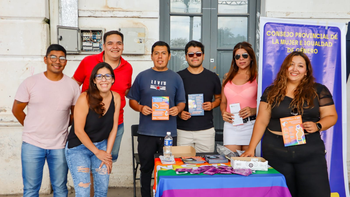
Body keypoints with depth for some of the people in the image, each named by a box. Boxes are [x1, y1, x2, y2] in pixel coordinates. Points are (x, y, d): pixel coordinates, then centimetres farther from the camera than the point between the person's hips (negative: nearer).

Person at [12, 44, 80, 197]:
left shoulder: (72, 85, -1)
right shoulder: (30, 83, -4)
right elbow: (17, 110, 4)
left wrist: (60, 127, 6)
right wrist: (32, 127, 8)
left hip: (59, 145, 1)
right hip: (32, 144, -1)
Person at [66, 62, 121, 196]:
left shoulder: (116, 98, -6)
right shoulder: (85, 99, -20)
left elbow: (114, 127, 1)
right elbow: (79, 130, -16)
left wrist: (107, 153, -1)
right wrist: (97, 152, -9)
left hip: (102, 145, 5)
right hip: (78, 147, -4)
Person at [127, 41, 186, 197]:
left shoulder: (175, 78, 7)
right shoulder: (142, 76, 6)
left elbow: (181, 102, 10)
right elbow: (132, 100, 9)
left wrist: (177, 109, -11)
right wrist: (140, 108, -11)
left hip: (168, 132, 0)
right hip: (146, 132, 0)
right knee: (146, 168, 10)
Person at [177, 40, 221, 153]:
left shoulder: (212, 77, 7)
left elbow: (219, 98, 17)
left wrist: (212, 105, -4)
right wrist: (179, 113, -9)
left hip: (206, 130, 1)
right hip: (183, 131, -1)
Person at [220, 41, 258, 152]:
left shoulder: (256, 78, 0)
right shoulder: (228, 78, 13)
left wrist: (254, 110, -20)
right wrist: (223, 113, 0)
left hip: (250, 124, -3)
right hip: (230, 125, 3)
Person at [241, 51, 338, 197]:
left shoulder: (319, 91, 5)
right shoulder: (271, 92, 6)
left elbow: (331, 116, 7)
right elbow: (262, 121, 6)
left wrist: (317, 126, -15)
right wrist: (251, 148, 1)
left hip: (310, 152, 0)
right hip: (275, 151, 0)